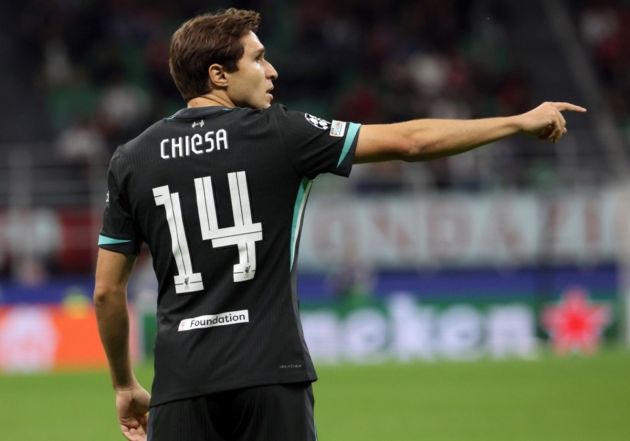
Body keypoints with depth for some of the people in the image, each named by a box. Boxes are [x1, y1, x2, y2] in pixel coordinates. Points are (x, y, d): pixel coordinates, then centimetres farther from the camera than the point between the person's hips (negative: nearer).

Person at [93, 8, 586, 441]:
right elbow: (409, 141, 0)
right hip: (271, 375, -2)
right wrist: (521, 121, 9)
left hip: (181, 383, 2)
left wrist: (125, 386, 23)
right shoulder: (278, 134, -2)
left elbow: (107, 291, 10)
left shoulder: (131, 161, 7)